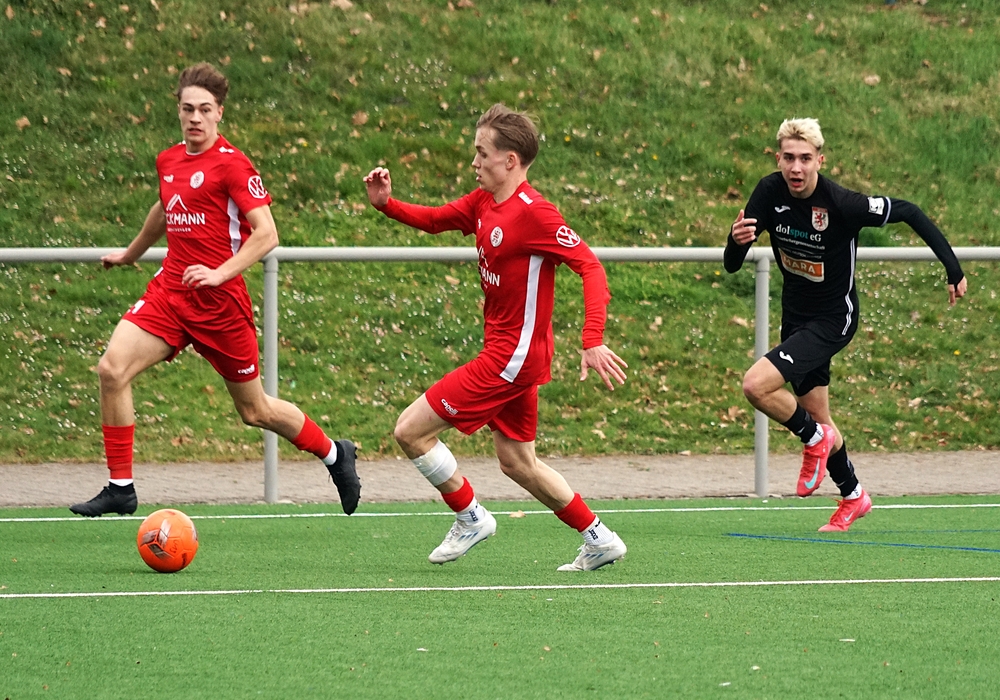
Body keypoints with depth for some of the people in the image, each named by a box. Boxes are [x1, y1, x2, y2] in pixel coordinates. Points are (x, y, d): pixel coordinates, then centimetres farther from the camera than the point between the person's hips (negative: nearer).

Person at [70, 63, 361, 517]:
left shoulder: (231, 165, -11)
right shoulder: (169, 161, 10)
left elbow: (266, 234, -15)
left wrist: (220, 272, -26)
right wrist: (131, 253, 46)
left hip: (220, 301, -6)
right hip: (169, 290, 6)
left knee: (255, 411, 6)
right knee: (112, 369, -16)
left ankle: (335, 455, 32)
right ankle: (120, 488, -9)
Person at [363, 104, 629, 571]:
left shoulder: (533, 213, -20)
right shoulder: (483, 203, 7)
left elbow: (590, 266, -23)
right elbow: (434, 220, 22)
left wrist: (593, 341, -31)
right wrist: (386, 204, 3)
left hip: (513, 356, -9)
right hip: (504, 352, 9)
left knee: (410, 431, -7)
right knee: (517, 463, 17)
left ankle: (470, 518, 9)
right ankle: (599, 540, 24)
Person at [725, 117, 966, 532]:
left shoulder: (841, 204, -28)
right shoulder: (769, 193, -13)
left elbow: (908, 212, -15)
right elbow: (732, 265, -11)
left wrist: (952, 268, -13)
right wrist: (738, 241, -35)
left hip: (833, 320, -6)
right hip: (796, 315, 6)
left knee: (756, 385, -23)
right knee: (817, 418, 18)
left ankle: (813, 438, 3)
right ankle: (853, 498, 40)